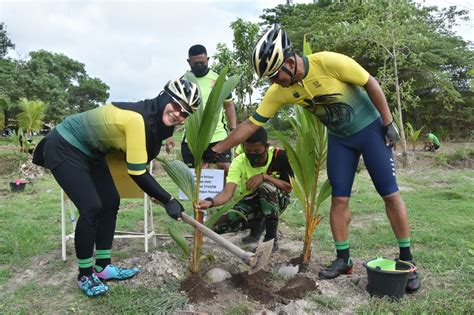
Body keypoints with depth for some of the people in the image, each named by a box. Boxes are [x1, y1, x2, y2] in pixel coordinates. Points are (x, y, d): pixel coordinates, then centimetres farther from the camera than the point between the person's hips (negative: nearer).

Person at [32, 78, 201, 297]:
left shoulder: (155, 120, -5)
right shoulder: (137, 119, -33)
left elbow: (135, 161, 8)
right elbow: (137, 172, -30)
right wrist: (168, 200, -22)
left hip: (90, 151, 9)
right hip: (64, 149, -9)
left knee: (110, 203, 7)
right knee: (92, 208, -13)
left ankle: (103, 267, 20)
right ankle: (85, 275, 7)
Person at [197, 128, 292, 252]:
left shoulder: (280, 156, -21)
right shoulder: (239, 162, -20)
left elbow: (289, 188, -20)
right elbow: (227, 192, -32)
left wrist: (264, 176, -32)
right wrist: (210, 202, -53)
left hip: (276, 201, -2)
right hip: (250, 202, 2)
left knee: (267, 186, -36)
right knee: (217, 223, -18)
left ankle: (271, 238, -20)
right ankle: (258, 224, 6)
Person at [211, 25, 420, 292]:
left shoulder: (329, 62, -29)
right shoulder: (279, 92, -16)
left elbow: (371, 84, -16)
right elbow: (251, 124, -12)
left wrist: (388, 123, -12)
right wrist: (215, 150, -13)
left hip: (370, 128, -3)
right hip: (339, 138, 4)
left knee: (390, 195, -1)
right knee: (339, 200, 2)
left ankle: (407, 259, 13)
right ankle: (343, 260, 16)